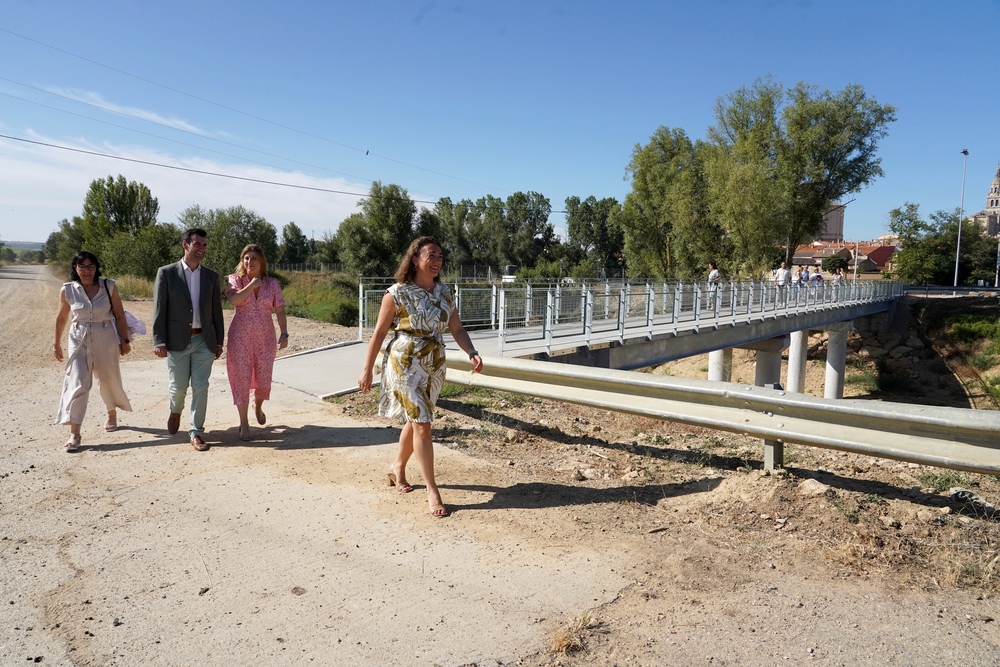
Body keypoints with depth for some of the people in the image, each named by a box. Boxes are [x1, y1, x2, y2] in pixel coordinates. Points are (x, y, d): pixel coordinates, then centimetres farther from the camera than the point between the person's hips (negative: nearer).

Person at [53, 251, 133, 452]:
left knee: (109, 380, 14)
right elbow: (61, 318, 10)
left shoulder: (109, 287, -5)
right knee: (77, 384, -8)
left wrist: (125, 340, -1)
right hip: (80, 341, 0)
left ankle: (112, 414, 42)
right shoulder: (67, 290, -2)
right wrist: (57, 343, 16)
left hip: (106, 340, 0)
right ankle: (74, 434, -7)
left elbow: (119, 315, 0)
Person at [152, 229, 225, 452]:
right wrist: (159, 341, -10)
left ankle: (196, 432, 10)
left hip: (204, 340, 2)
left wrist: (219, 341, 7)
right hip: (177, 341, -2)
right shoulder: (166, 273, -1)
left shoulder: (211, 276, 7)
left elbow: (216, 312, 9)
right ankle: (175, 411, 40)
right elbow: (159, 310, -4)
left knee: (200, 387, 1)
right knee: (178, 386, 7)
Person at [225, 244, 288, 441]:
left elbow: (280, 310, 3)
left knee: (264, 378, 6)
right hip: (241, 336, -2)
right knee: (242, 377, -2)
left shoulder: (272, 283, 4)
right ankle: (244, 423, 6)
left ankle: (257, 405, 41)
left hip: (265, 337, 2)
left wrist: (284, 333, -4)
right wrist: (251, 285, -16)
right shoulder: (235, 280, 0)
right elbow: (234, 300, -20)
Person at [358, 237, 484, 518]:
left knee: (415, 420, 18)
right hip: (405, 364, -6)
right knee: (422, 424, -9)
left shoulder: (444, 292, 5)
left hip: (435, 365, 6)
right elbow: (379, 332, -6)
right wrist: (367, 370, -5)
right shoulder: (397, 293, -11)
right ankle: (432, 492, 0)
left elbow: (456, 328, 4)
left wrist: (472, 353, -13)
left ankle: (398, 467, 42)